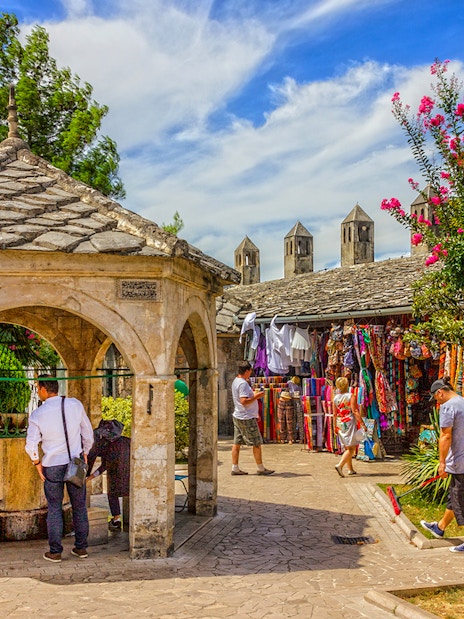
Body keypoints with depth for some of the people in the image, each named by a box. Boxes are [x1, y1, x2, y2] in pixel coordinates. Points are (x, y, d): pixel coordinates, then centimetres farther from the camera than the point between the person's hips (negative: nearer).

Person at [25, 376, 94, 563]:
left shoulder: (37, 415, -10)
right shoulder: (75, 404, -5)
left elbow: (31, 445, -9)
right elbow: (88, 432, 3)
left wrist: (37, 463, 8)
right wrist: (85, 454, 16)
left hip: (52, 465, -2)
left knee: (54, 509, 8)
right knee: (79, 507, 12)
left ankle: (55, 552, 13)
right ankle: (81, 548, 20)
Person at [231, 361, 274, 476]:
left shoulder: (236, 381, 12)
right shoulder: (243, 384, -20)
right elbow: (244, 401, -27)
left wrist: (252, 393, 21)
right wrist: (256, 396, -17)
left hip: (237, 417, 10)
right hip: (247, 418, -10)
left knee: (237, 443, 9)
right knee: (257, 443, 0)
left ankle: (235, 468, 11)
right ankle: (261, 468, 8)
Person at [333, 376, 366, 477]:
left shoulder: (336, 398, 5)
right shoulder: (351, 396, -10)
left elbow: (335, 414, 8)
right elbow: (355, 411, -17)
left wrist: (335, 427, 15)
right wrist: (362, 423, -14)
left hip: (340, 424, 6)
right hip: (350, 423, -6)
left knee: (347, 448, 16)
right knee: (351, 448, -5)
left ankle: (350, 469, 21)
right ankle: (340, 465, -22)